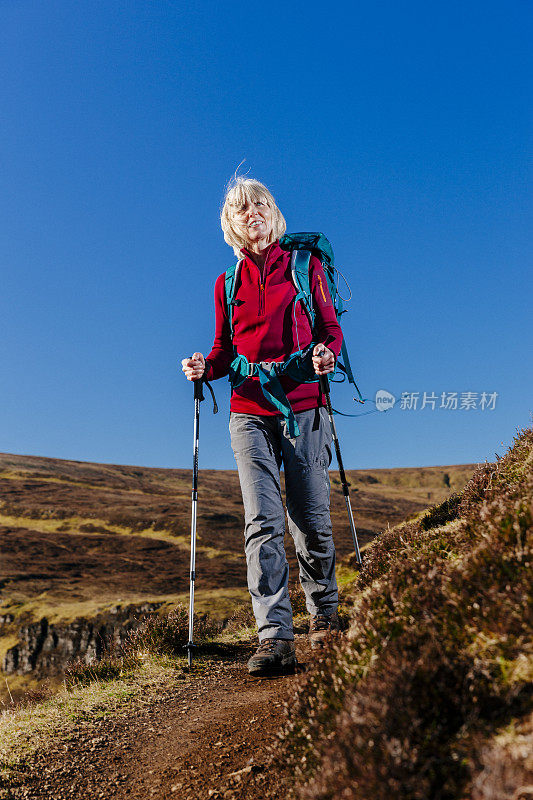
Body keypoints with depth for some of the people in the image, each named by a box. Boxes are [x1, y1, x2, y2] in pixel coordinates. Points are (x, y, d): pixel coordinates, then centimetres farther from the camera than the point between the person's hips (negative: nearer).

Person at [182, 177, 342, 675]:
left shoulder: (305, 266, 13)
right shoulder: (227, 284, 19)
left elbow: (330, 327, 11)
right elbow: (225, 350, 18)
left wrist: (326, 352, -12)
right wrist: (205, 368, -4)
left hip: (302, 405, -1)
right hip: (249, 410, 2)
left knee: (311, 520, 1)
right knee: (262, 521, -9)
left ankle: (324, 615, 24)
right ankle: (274, 639, -6)